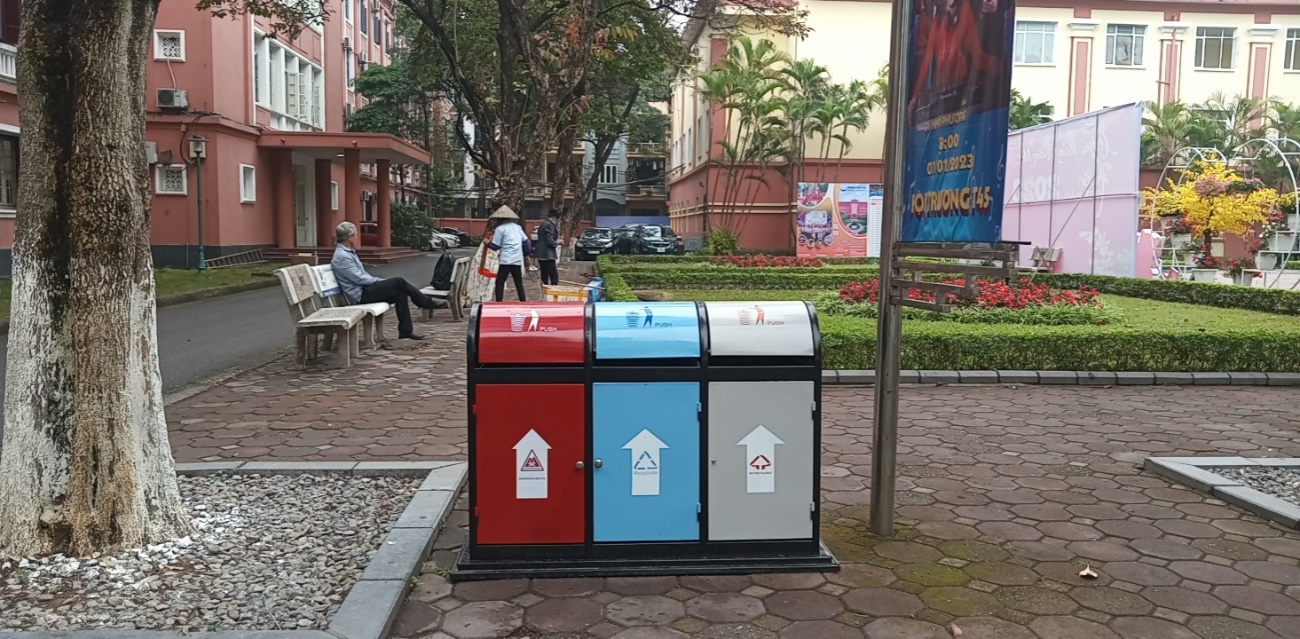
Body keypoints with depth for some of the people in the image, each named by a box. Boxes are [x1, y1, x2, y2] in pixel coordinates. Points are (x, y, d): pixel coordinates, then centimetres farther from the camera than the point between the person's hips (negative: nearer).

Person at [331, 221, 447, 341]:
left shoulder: (348, 252, 16)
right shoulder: (342, 256, -17)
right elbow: (359, 278, -20)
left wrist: (380, 281, 8)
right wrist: (380, 281, -7)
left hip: (365, 290, 10)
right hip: (361, 295, -10)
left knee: (400, 293, -6)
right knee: (398, 282, -17)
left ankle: (405, 331, -6)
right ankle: (427, 302, -1)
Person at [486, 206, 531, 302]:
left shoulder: (500, 228, -4)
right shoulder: (517, 227, 14)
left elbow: (495, 246, -2)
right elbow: (526, 241, 13)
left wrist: (488, 243, 16)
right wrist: (525, 253, 24)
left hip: (506, 260, -6)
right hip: (518, 260, 6)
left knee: (499, 283, -1)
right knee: (519, 284, 12)